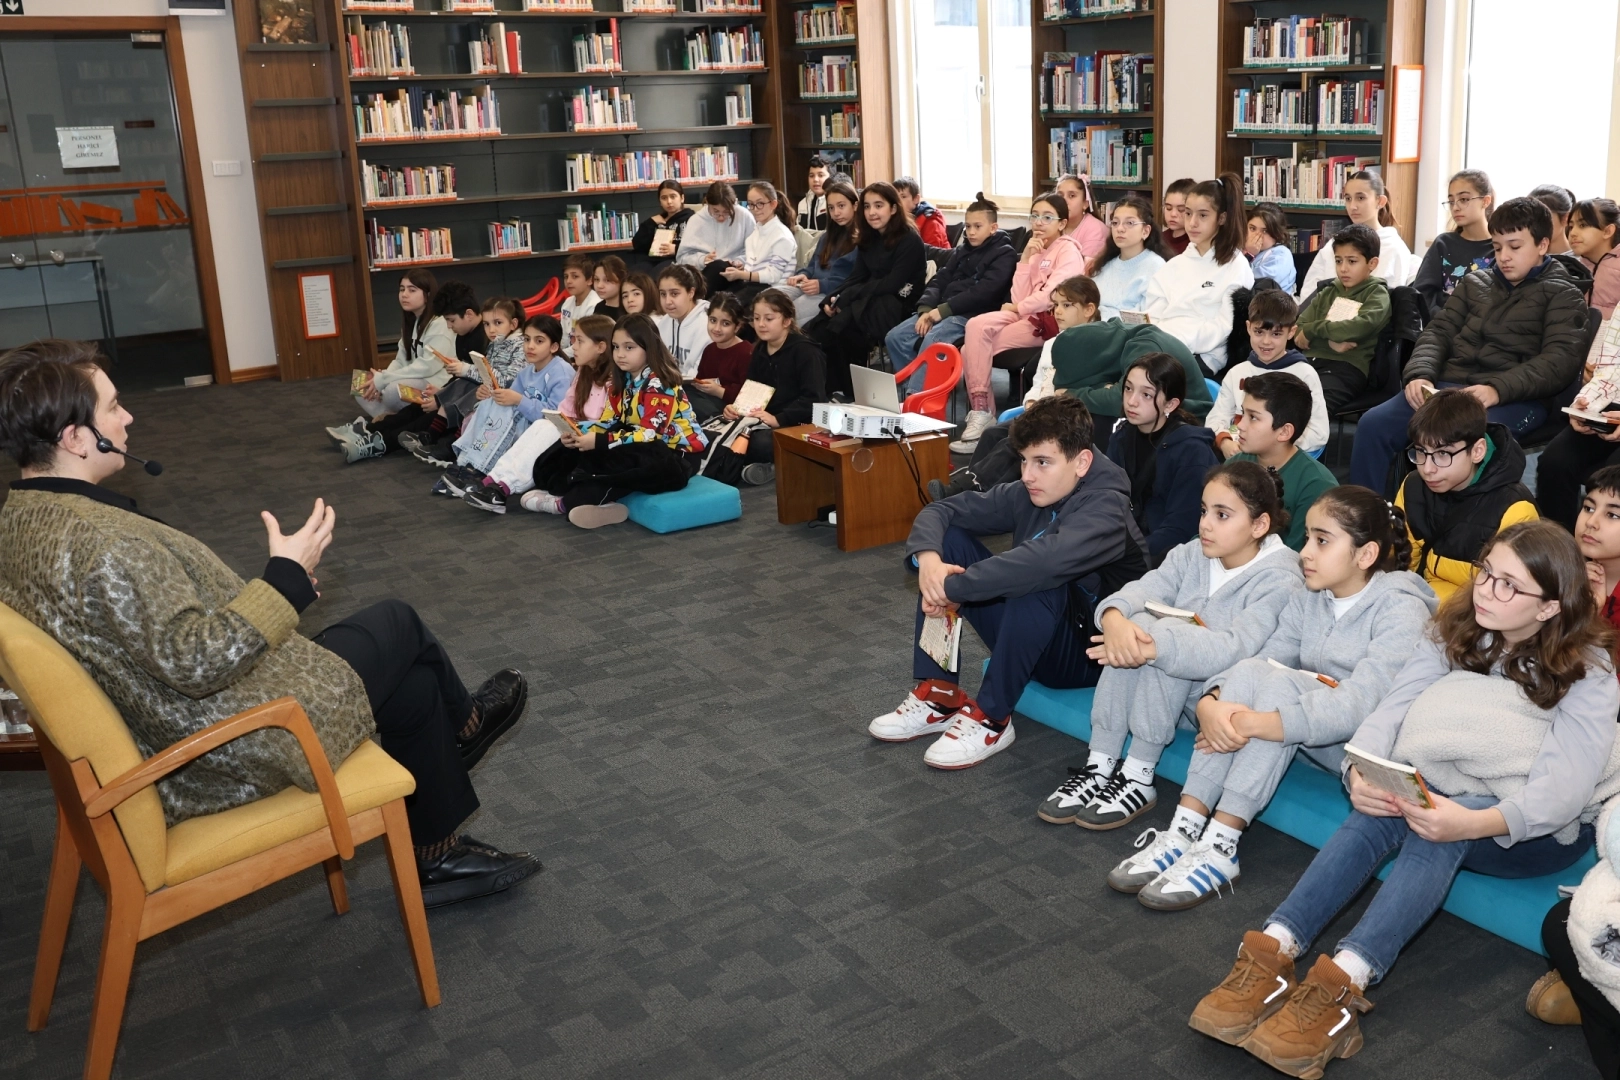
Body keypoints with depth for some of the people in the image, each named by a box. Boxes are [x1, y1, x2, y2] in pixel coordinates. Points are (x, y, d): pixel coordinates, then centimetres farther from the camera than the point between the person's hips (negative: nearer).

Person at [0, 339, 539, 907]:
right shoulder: (103, 543, -31)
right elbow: (196, 662, -30)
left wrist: (268, 594, 10)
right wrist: (287, 575, -22)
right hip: (230, 749, -10)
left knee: (414, 684, 16)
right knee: (398, 624, 8)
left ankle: (440, 858, 32)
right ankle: (460, 724, 36)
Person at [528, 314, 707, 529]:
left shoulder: (659, 384, -17)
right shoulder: (623, 381, 8)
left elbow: (649, 434, -25)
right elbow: (608, 423, 6)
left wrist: (600, 442, -29)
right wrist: (579, 434, -14)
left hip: (676, 454, -9)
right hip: (643, 449, 9)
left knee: (620, 460, -33)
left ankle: (568, 501, -23)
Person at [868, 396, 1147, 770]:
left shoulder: (1105, 508, -23)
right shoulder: (1026, 495, -3)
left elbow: (1046, 559, -43)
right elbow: (939, 511, -2)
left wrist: (952, 588, -36)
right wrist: (929, 559, -25)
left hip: (1087, 653, -7)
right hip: (1028, 644, 7)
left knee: (1040, 581, -36)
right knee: (948, 539, -6)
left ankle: (991, 718, -19)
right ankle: (939, 696, -7)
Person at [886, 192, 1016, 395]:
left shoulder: (1004, 254, -2)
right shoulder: (962, 250, 21)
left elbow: (984, 292, -15)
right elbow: (940, 280, 14)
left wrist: (943, 310, -18)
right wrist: (926, 309, -6)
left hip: (974, 315, -8)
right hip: (942, 311, 8)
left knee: (932, 340, -35)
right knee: (895, 337, -11)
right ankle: (913, 390, -8)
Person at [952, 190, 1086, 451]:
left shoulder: (1069, 250, -3)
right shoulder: (1036, 250, 19)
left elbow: (1052, 295, -17)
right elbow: (1019, 298, 6)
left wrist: (1018, 308, -5)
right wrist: (1025, 259, -2)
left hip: (1048, 322, -7)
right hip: (1024, 316, 7)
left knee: (973, 349, -21)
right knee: (976, 326, -20)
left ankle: (981, 412, -12)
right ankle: (980, 412, -21)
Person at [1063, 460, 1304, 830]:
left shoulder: (1279, 580, -17)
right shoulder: (1192, 554, 2)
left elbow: (1237, 649, -33)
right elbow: (1143, 589, -15)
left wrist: (1156, 647, -43)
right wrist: (1115, 618, -38)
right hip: (1174, 692, 6)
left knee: (1158, 635, -29)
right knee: (1135, 625, -23)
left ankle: (1138, 780, -23)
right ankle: (1099, 768, -21)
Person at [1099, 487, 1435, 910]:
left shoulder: (1401, 607, -16)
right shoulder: (1309, 599, 5)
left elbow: (1362, 703, -29)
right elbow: (1261, 661, -7)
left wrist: (1255, 724, -36)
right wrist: (1210, 703, -30)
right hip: (1316, 741, 6)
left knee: (1274, 682, -29)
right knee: (1247, 672, -22)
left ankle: (1220, 848, -30)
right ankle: (1185, 831, -26)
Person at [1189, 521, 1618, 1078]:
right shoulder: (1454, 630, -1)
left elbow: (1565, 786, -26)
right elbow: (1392, 709, -13)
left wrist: (1476, 822, -46)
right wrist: (1361, 772, -36)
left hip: (1545, 827, -3)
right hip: (1447, 794, 3)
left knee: (1438, 828, -36)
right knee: (1384, 808, -31)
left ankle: (1342, 981, -51)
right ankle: (1274, 950, -46)